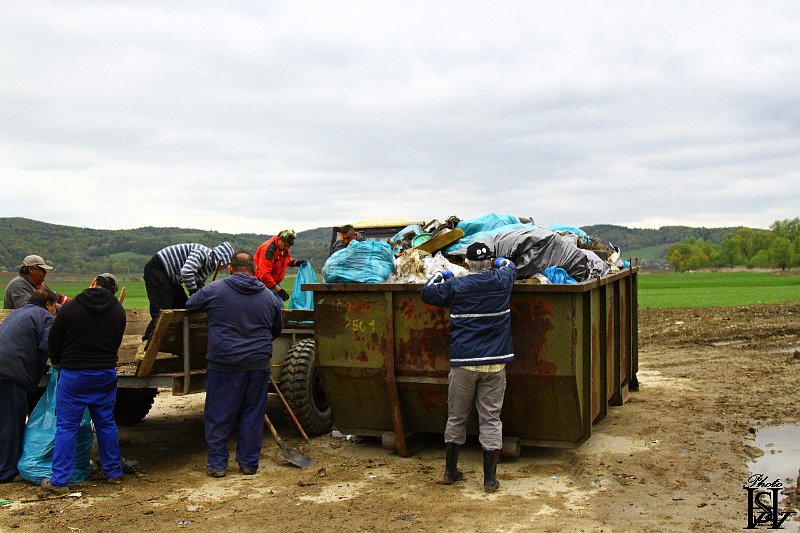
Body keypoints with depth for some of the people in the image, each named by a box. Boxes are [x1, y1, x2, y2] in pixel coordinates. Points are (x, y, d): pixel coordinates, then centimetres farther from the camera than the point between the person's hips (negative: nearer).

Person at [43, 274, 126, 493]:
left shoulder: (69, 308, -8)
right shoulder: (118, 310, 2)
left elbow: (53, 343, 1)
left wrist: (57, 362, 21)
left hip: (74, 375, -3)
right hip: (106, 375, 4)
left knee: (66, 426, 3)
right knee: (106, 423, 14)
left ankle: (59, 479, 5)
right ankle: (114, 472, 21)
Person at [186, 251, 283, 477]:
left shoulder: (214, 291, -4)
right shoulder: (269, 296, 7)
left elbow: (190, 304, 14)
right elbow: (277, 330, 18)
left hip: (224, 363, -3)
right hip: (258, 364, 3)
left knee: (219, 416, 8)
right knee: (252, 415, 11)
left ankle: (217, 463, 13)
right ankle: (249, 463, 17)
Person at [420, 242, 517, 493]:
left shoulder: (455, 286, -3)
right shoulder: (502, 282, 2)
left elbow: (427, 293, 12)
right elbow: (510, 266, 26)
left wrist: (440, 274, 27)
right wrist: (500, 261, 45)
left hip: (463, 363, -1)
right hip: (494, 363, 1)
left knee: (456, 418, 12)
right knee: (491, 419, 5)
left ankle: (450, 472, 23)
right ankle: (490, 478, 7)